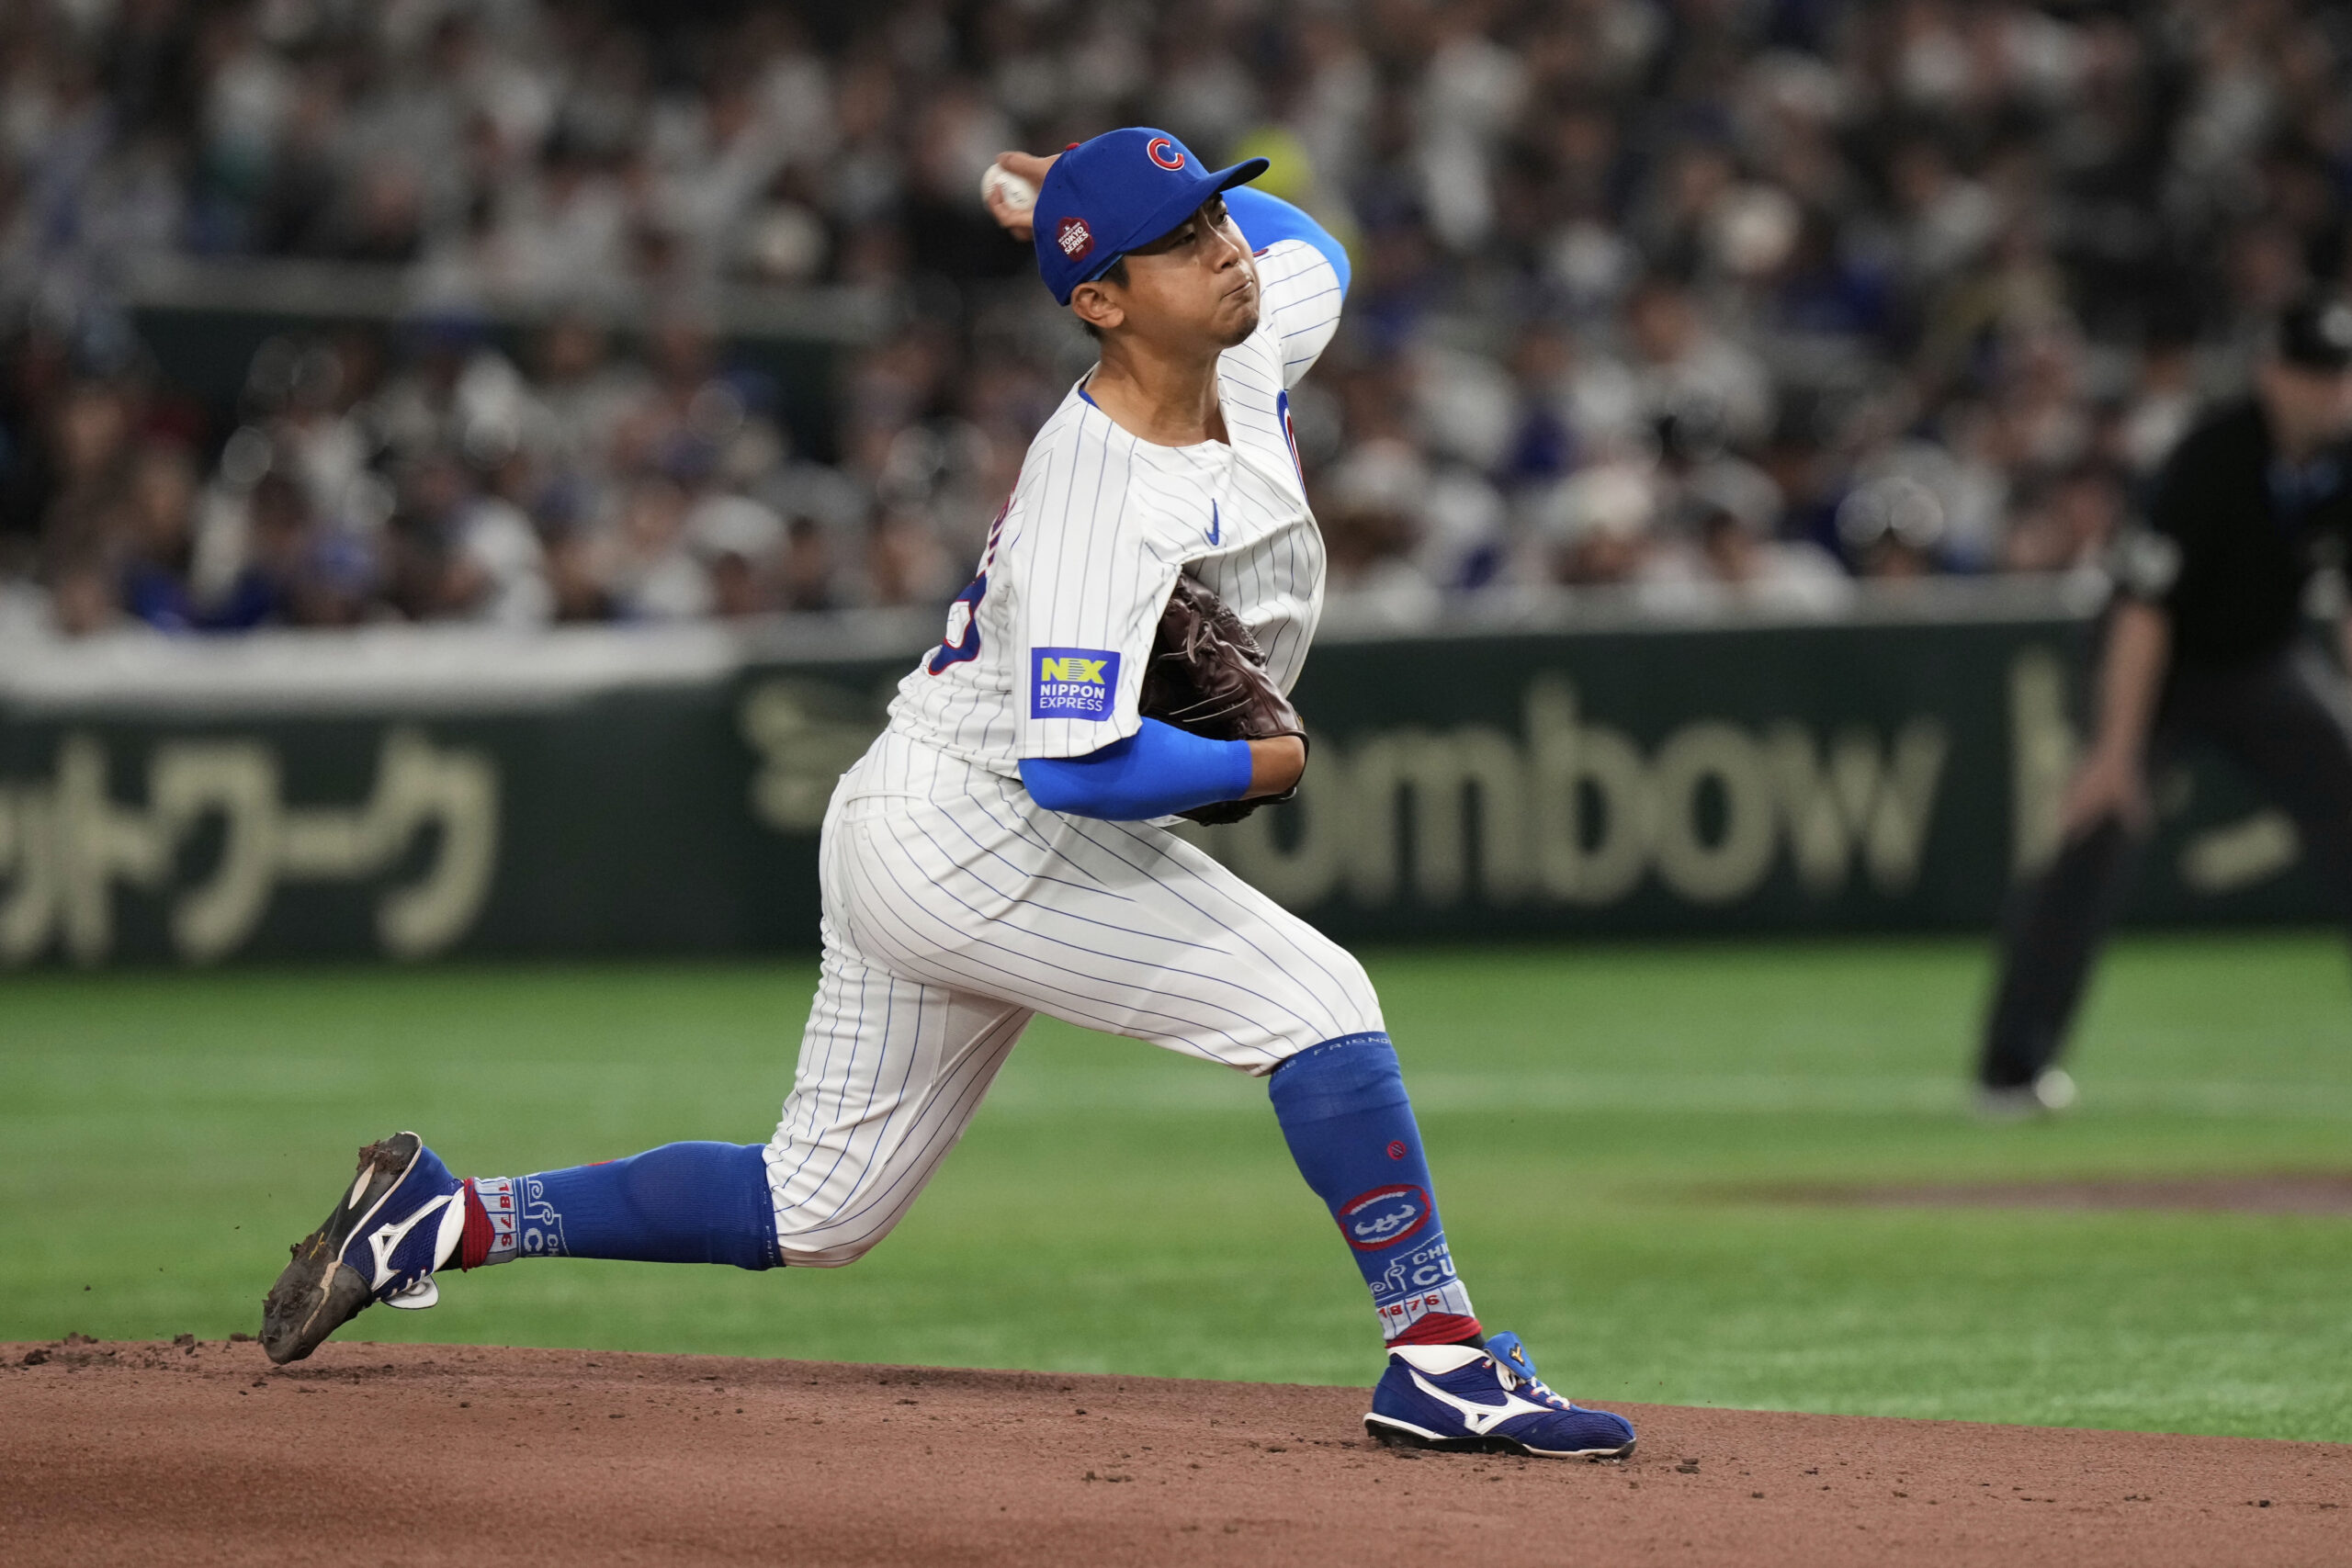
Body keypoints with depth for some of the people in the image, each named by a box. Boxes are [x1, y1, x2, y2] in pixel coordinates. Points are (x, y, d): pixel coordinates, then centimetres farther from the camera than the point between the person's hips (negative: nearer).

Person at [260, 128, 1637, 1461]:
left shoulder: (1250, 353, 3)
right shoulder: (1104, 501, -25)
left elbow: (1303, 241, 27)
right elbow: (1077, 765, -32)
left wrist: (1090, 203, 12)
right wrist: (1259, 766, -16)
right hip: (974, 837, -10)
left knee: (815, 1213, 13)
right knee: (1314, 996, -14)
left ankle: (448, 1218, 15)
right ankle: (1440, 1354, -12)